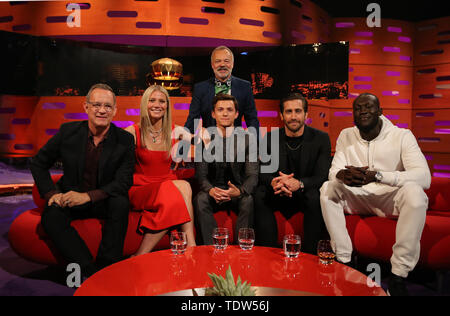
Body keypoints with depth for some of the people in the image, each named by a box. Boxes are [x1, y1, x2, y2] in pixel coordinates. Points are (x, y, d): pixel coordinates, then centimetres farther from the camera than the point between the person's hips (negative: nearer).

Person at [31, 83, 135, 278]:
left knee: (121, 203, -32)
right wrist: (51, 193, -10)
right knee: (51, 216, -27)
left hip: (104, 201, -1)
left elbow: (124, 182, -14)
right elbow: (38, 164, 6)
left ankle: (107, 268, -22)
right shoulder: (68, 131, -5)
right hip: (69, 197, 2)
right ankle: (91, 271, -26)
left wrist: (87, 196, -26)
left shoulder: (125, 140, -9)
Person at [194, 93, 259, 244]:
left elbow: (252, 174, -6)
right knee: (200, 200, -29)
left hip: (238, 192, 0)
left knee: (249, 201, -31)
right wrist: (210, 190, -25)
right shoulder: (205, 137, 0)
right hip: (213, 190, 1)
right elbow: (201, 173, -2)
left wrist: (240, 191, -29)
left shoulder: (247, 138, -2)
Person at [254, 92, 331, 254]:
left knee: (316, 197, -33)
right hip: (278, 196, 2)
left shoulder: (320, 138, -5)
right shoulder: (270, 138, 0)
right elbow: (262, 172, -4)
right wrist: (273, 182, -30)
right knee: (259, 195, -26)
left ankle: (309, 254, -20)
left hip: (306, 194, -1)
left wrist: (299, 183, -35)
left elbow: (322, 177, -13)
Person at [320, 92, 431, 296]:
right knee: (327, 188, -21)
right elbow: (334, 171, -3)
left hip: (390, 199, -2)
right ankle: (344, 260, -18)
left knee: (414, 191, -33)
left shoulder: (402, 136, -9)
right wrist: (342, 175, -30)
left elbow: (424, 177, -22)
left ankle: (398, 275, -24)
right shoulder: (346, 136, 3)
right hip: (358, 198, 3)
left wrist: (377, 175, -37)